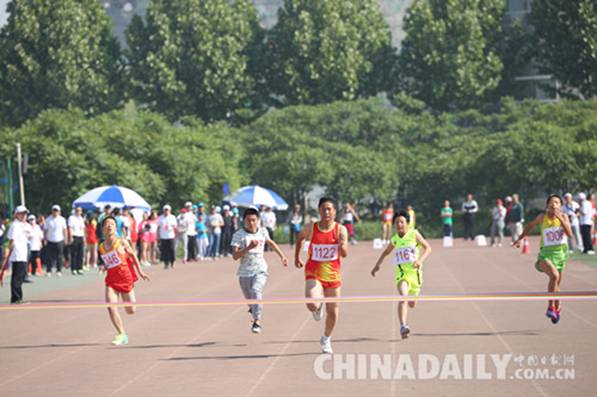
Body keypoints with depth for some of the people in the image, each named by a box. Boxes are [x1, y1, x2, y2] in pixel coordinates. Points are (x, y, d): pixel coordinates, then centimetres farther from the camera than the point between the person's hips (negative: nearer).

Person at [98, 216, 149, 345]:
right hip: (111, 280, 2)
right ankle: (122, 335, -5)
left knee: (131, 311, 0)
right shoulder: (101, 247, 7)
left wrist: (140, 271, 4)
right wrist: (104, 267, 1)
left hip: (125, 277, -2)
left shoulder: (122, 242, -2)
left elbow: (132, 255, 6)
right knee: (111, 307, -17)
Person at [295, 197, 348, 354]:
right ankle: (317, 308, 16)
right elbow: (300, 237, 15)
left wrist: (342, 246, -38)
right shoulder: (311, 228, -8)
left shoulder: (340, 229, -8)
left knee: (332, 311, 9)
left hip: (333, 274, 1)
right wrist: (297, 257, 16)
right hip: (313, 274, -1)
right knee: (312, 305, -25)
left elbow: (345, 254, -16)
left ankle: (326, 339, 36)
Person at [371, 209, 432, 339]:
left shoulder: (414, 234, -2)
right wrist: (377, 265, 14)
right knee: (403, 296, -26)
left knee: (412, 304, 11)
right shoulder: (395, 239, 6)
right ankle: (403, 326, -32)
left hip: (415, 271, 0)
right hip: (401, 272, 0)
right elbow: (386, 252, 25)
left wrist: (420, 260, -16)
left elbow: (428, 248, -1)